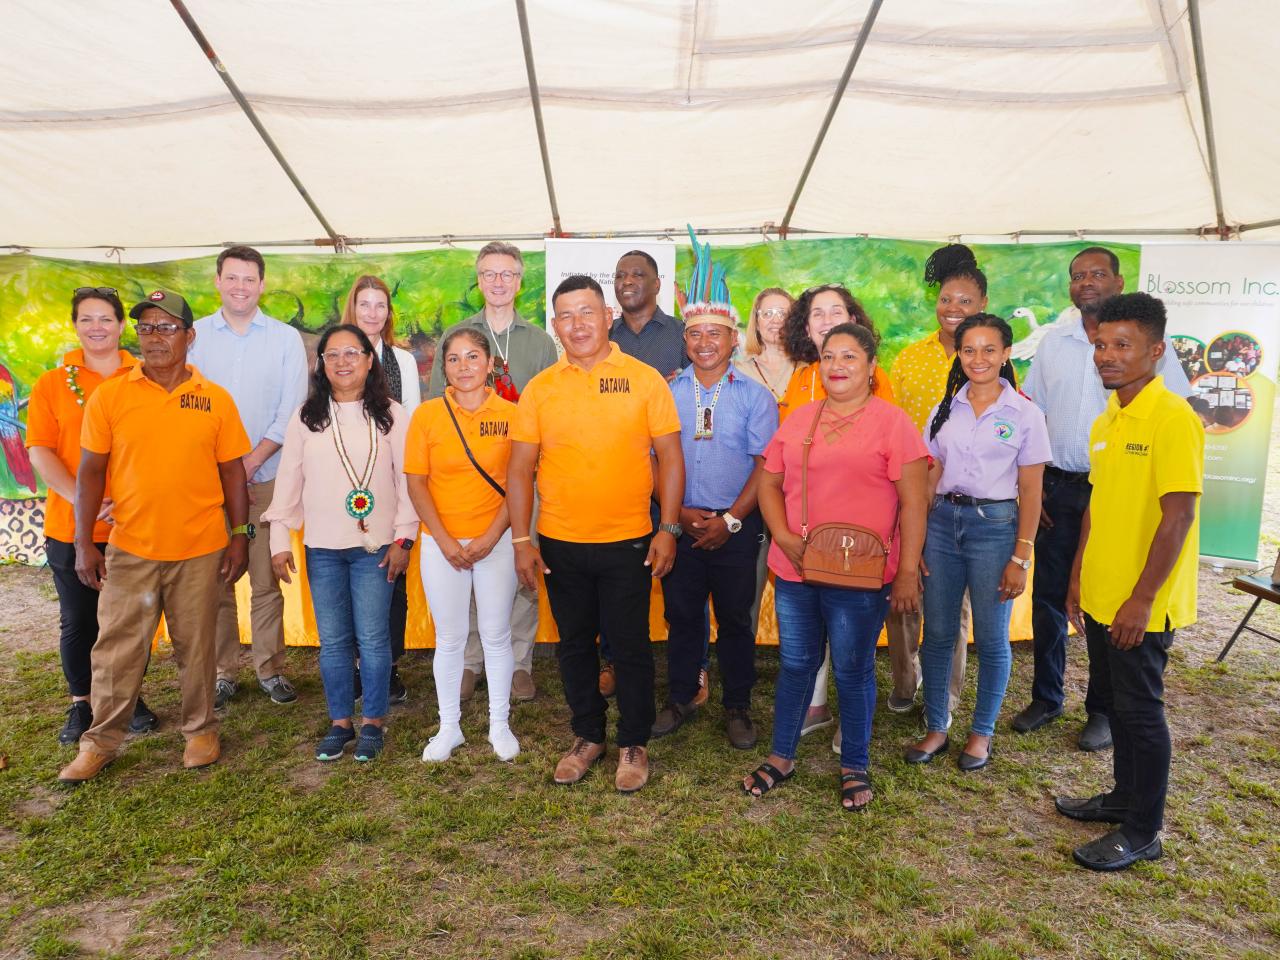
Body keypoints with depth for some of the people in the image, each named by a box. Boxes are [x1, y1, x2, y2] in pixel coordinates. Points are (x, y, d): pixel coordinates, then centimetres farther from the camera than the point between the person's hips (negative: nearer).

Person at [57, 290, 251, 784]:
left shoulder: (215, 399, 0)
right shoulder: (108, 395, -1)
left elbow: (232, 472, 4)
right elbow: (90, 471, 0)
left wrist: (240, 535, 0)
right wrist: (84, 543, -3)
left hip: (199, 550, 0)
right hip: (129, 549, 0)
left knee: (196, 646, 12)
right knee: (116, 649, 10)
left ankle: (201, 730, 30)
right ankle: (101, 740, 27)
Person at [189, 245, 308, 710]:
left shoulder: (286, 338, 4)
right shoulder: (194, 335, 6)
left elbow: (292, 411, -1)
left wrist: (250, 462, -9)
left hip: (266, 476, -1)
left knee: (267, 580, 3)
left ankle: (270, 668, 17)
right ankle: (224, 671, 19)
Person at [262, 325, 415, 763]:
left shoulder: (392, 416, 0)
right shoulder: (305, 418, 6)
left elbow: (407, 480, -1)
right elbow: (288, 481, 6)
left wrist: (404, 537, -6)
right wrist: (279, 539, 3)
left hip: (375, 546, -2)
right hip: (322, 548, 2)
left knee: (372, 639, 2)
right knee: (333, 641, 9)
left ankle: (373, 722, 18)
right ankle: (339, 722, 23)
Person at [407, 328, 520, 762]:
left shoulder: (510, 414, -4)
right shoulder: (427, 414, -3)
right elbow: (416, 483, -2)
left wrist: (490, 537, -11)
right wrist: (445, 540, -10)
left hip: (496, 542, 0)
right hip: (441, 543, 1)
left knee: (497, 635, 10)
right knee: (449, 638, 11)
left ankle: (499, 723, 28)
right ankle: (449, 726, 28)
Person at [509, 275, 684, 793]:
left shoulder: (644, 379, -3)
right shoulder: (539, 388, 2)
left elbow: (669, 457, -2)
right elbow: (520, 469, 3)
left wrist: (668, 528, -8)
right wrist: (521, 540, -3)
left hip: (628, 541, -2)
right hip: (559, 543, 3)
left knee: (630, 645, 8)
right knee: (574, 643, 15)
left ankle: (634, 743, 28)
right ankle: (587, 736, 35)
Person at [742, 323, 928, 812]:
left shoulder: (892, 421, -5)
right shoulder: (798, 419, 10)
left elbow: (913, 502, -7)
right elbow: (769, 482, 10)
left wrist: (908, 571, -10)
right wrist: (784, 537, -5)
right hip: (795, 570, 4)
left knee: (853, 671, 10)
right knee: (796, 665, 16)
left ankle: (855, 767, 30)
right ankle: (781, 757, 33)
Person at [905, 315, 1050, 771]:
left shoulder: (1024, 413, -2)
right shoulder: (945, 409, 7)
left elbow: (1030, 493, -2)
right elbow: (928, 480, 8)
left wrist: (1021, 557, -6)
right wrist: (914, 544, 3)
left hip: (995, 525, -3)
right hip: (942, 522, 3)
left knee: (991, 638, 6)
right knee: (937, 633, 7)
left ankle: (982, 732, 24)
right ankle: (936, 728, 22)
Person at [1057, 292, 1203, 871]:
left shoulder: (1171, 418, -17)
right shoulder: (1106, 422, 9)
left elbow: (1179, 515, -21)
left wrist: (1142, 599, -20)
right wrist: (1078, 578, 15)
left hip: (1140, 605, -8)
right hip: (1101, 596, 8)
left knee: (1139, 709, 5)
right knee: (1111, 699, 20)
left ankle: (1143, 832, 21)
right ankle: (1125, 797, 39)